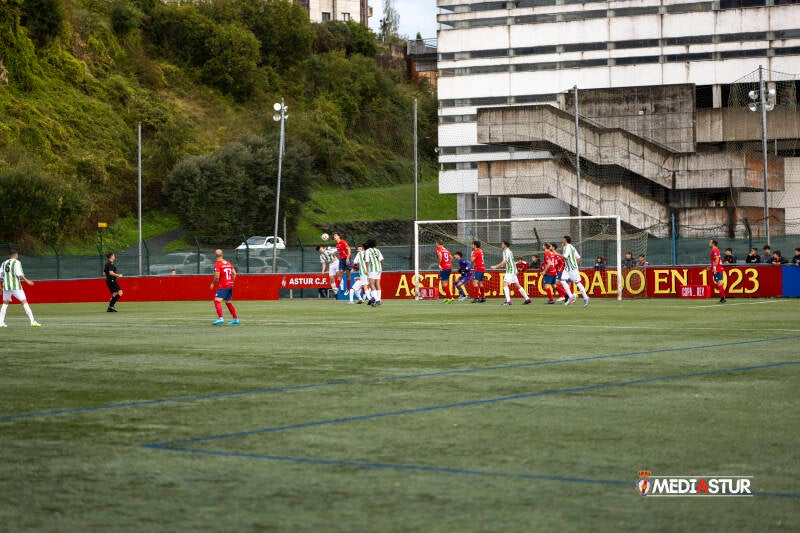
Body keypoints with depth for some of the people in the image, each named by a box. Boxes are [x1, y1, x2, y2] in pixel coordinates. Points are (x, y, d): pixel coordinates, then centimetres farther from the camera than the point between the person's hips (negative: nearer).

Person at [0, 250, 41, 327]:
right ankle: (32, 321, -11)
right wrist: (27, 281, -12)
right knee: (24, 302, -5)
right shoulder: (16, 262, -4)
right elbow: (19, 274, -17)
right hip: (16, 286, -6)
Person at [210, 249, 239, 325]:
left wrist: (213, 284, 0)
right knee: (228, 302, 18)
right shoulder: (228, 263, 12)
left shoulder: (217, 264, -10)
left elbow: (217, 277, -16)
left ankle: (220, 318, -31)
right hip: (230, 285, 8)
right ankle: (236, 318, 20)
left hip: (223, 286, -8)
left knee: (217, 300, -15)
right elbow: (234, 274, 14)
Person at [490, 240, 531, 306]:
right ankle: (527, 299, 17)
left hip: (510, 271, -10)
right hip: (513, 271, 10)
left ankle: (508, 301, -27)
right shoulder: (510, 251, 18)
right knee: (517, 285, 14)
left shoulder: (506, 252, -11)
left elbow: (504, 262, -21)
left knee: (505, 284, -16)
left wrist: (496, 266, -15)